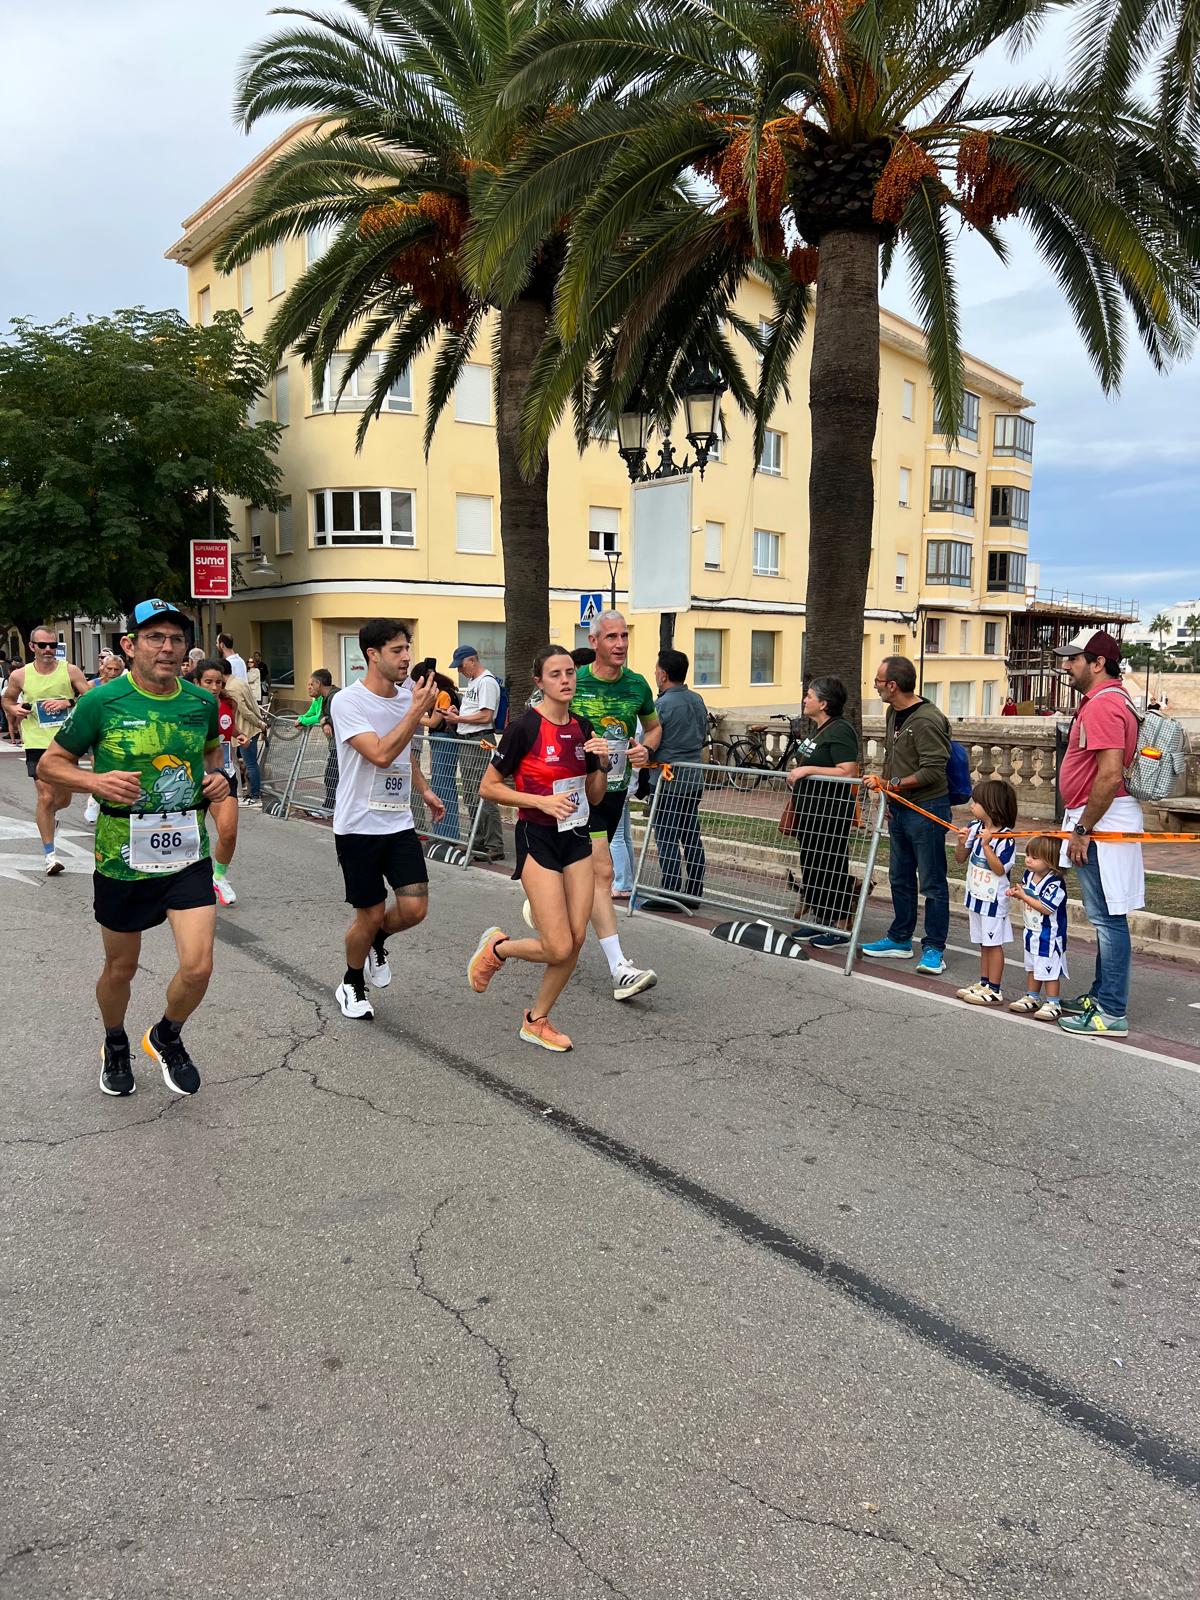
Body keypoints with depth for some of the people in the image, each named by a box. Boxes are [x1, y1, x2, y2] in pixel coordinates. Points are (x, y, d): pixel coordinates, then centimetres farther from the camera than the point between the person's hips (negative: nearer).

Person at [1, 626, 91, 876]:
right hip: (37, 743, -1)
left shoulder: (70, 671, -3)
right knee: (46, 797, -10)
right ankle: (49, 854, 0)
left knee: (64, 798, 13)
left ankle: (48, 815, 50)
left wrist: (68, 702, -19)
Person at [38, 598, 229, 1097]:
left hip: (188, 855, 2)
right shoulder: (103, 701, -10)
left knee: (198, 967, -10)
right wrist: (97, 782, -20)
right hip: (122, 858, -1)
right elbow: (52, 762, -1)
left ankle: (167, 1037, 23)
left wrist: (217, 775, 0)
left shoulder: (202, 701, 0)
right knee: (120, 968, 16)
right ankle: (115, 1045, 47)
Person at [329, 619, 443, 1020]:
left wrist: (424, 790, 21)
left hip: (399, 822, 5)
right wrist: (417, 710, -27)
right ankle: (352, 984, 31)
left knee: (414, 908, -3)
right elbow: (381, 754, -28)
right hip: (358, 825, -5)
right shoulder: (348, 702, -16)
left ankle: (377, 943, 31)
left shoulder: (407, 694, 6)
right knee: (371, 915, 4)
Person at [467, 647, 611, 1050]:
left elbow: (594, 797, 13)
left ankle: (536, 1021, 23)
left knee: (576, 940, 4)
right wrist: (541, 801, -18)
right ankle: (497, 948, 21)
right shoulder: (525, 727, -13)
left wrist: (602, 763, -5)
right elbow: (488, 787, -10)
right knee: (559, 948, -10)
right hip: (538, 840, -6)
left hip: (576, 838, 7)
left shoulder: (583, 727, 6)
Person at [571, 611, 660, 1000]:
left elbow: (654, 726, 20)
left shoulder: (637, 685, 2)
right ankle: (619, 969, -17)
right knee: (602, 872, -15)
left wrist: (646, 749, -2)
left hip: (615, 789, 6)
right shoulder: (573, 683, -10)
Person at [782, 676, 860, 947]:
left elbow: (848, 772, -25)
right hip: (810, 810, 10)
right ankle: (822, 921, 25)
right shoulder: (818, 730, 15)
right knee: (812, 865, 14)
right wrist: (798, 773, 14)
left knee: (831, 867, -3)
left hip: (830, 813, -10)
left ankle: (842, 928, 6)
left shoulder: (840, 731, -16)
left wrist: (808, 769, -24)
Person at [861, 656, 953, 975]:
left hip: (926, 810, -9)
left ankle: (934, 949, 9)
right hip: (899, 809, 9)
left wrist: (894, 784, -21)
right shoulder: (893, 713, 10)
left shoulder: (927, 721, -20)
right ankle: (900, 940, 28)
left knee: (932, 883, 1)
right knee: (900, 878, 17)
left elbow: (933, 772, -23)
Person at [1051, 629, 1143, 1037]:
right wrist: (1081, 824, 23)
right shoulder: (1109, 699, 17)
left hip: (1102, 821, -11)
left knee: (1108, 918, -5)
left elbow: (1110, 776, -25)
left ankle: (1112, 1012, 1)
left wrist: (1083, 829, -19)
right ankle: (1100, 996, 27)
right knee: (1105, 916, 17)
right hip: (1099, 822, 11)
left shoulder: (1103, 705, -17)